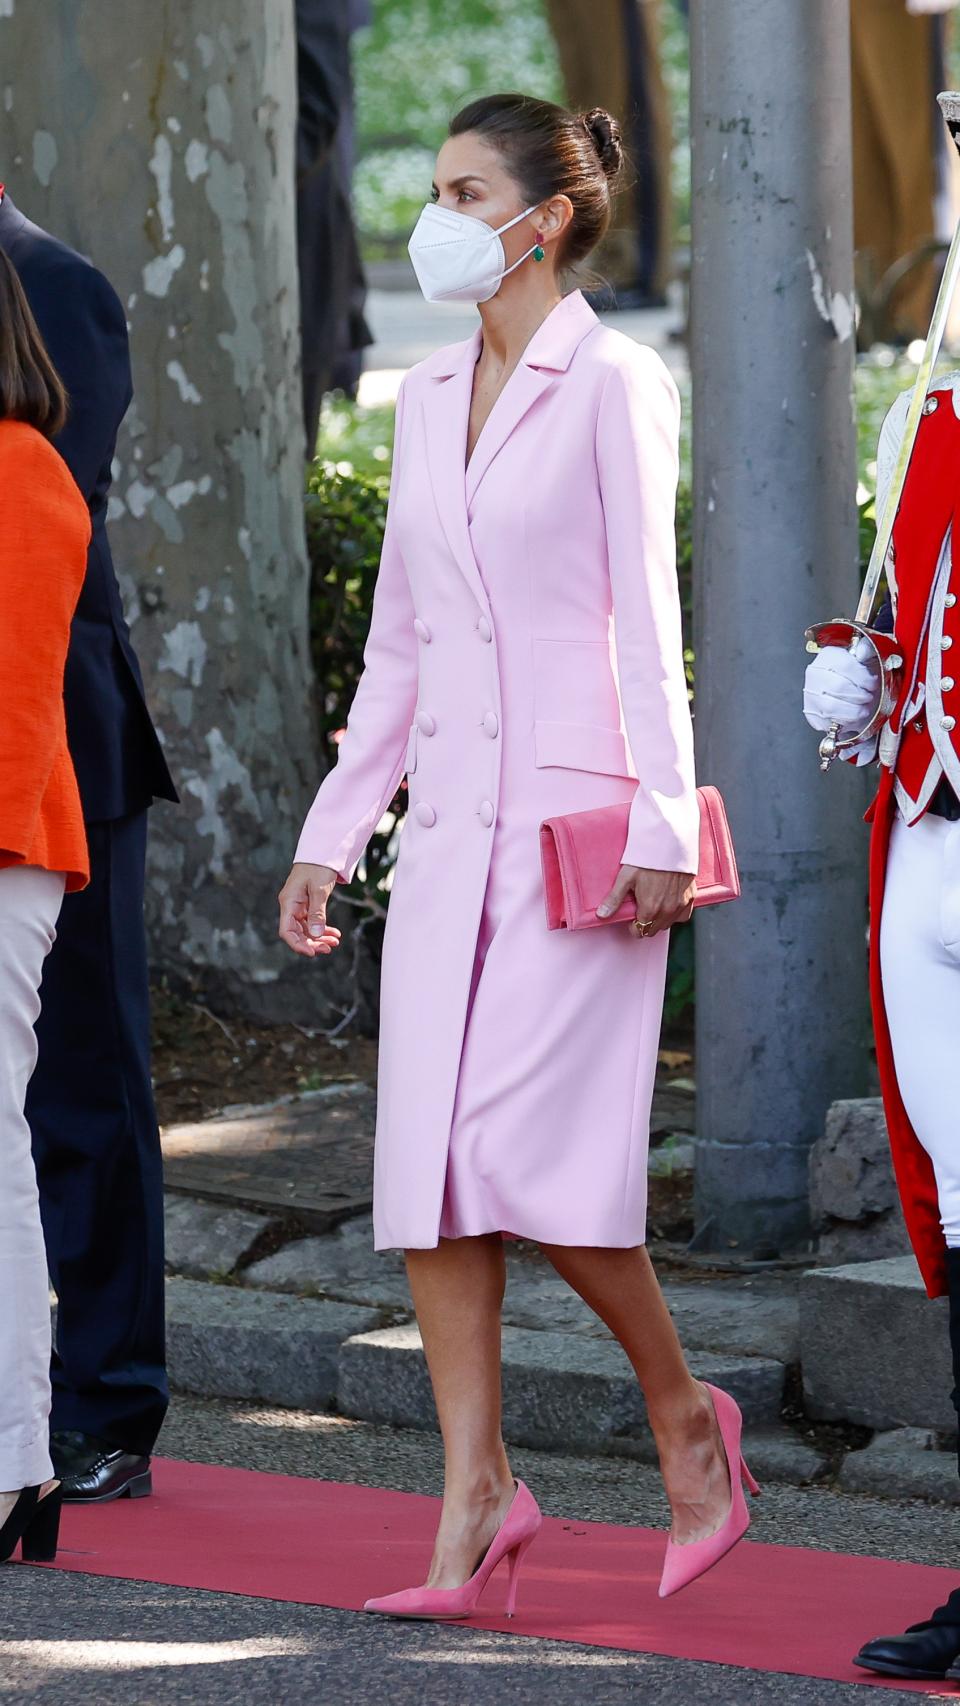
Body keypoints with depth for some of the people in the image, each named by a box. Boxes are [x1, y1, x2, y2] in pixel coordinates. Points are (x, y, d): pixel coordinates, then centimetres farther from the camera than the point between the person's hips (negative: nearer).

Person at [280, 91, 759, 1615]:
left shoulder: (613, 385, -5)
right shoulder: (430, 398, 14)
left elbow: (648, 613, -10)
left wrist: (665, 821, -16)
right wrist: (334, 833, 16)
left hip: (578, 808, -7)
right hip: (453, 814, 7)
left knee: (526, 1147, -13)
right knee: (426, 1160, -1)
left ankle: (683, 1414, 8)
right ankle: (477, 1493, 3)